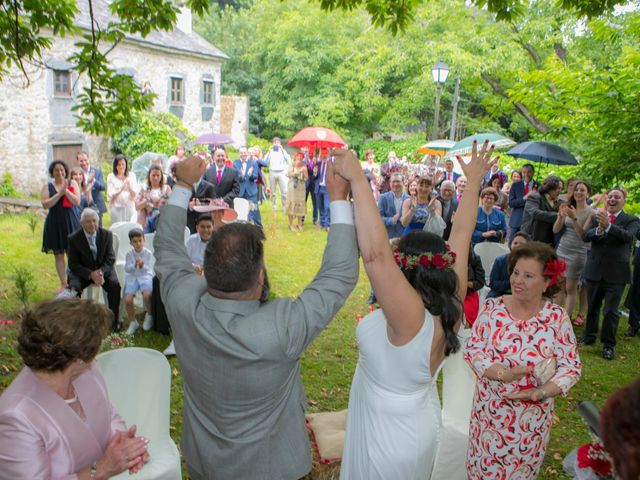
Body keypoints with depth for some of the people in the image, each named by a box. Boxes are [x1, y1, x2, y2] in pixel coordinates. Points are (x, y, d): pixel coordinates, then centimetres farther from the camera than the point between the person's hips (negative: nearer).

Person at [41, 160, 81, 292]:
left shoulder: (72, 183, 3)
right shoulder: (47, 187, 4)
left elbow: (77, 202, -7)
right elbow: (45, 205, -9)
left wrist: (66, 191, -16)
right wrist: (59, 193, -15)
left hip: (70, 221, -1)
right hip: (54, 223, 1)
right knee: (58, 255, 6)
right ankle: (63, 283, 16)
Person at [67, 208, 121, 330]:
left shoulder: (107, 234, -5)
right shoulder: (74, 238, -9)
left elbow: (110, 259, -4)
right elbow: (73, 264, -9)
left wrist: (101, 272, -25)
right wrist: (90, 274, -25)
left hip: (103, 269, 1)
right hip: (83, 271, 0)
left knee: (115, 285, -27)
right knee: (74, 287, -30)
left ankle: (114, 320, -10)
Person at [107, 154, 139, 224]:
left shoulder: (131, 175, 6)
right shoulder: (111, 177, 3)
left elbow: (135, 195, 2)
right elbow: (110, 197, -3)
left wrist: (129, 187, -17)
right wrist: (121, 190, -18)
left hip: (130, 208, 1)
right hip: (116, 208, -1)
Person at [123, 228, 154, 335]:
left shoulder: (148, 253, -4)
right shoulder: (129, 254, 1)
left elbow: (149, 269, -9)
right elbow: (127, 269, -5)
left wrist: (142, 265, -30)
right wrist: (134, 265, -24)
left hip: (145, 277, -2)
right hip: (132, 278, 2)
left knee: (147, 295, -31)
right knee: (127, 299, -19)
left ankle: (149, 315, 0)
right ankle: (132, 322, 6)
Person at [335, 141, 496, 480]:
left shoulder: (410, 317, -37)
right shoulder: (451, 303, -18)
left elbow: (375, 254, -50)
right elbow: (461, 235, -9)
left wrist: (357, 180, -48)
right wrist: (473, 181, 1)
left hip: (387, 439, -6)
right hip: (420, 426, 7)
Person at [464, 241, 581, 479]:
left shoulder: (557, 317, -10)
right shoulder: (493, 307, -9)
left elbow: (571, 365, -7)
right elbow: (472, 348, -9)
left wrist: (542, 392, -22)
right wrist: (500, 373, -24)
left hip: (532, 415, 0)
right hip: (490, 408, 0)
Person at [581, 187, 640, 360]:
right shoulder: (596, 217, 6)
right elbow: (585, 236, -7)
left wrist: (608, 225, -34)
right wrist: (598, 230, -28)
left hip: (616, 274, -2)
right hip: (595, 270, 3)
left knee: (611, 311, 0)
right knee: (592, 307, 16)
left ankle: (608, 345, 15)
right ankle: (589, 337, 33)